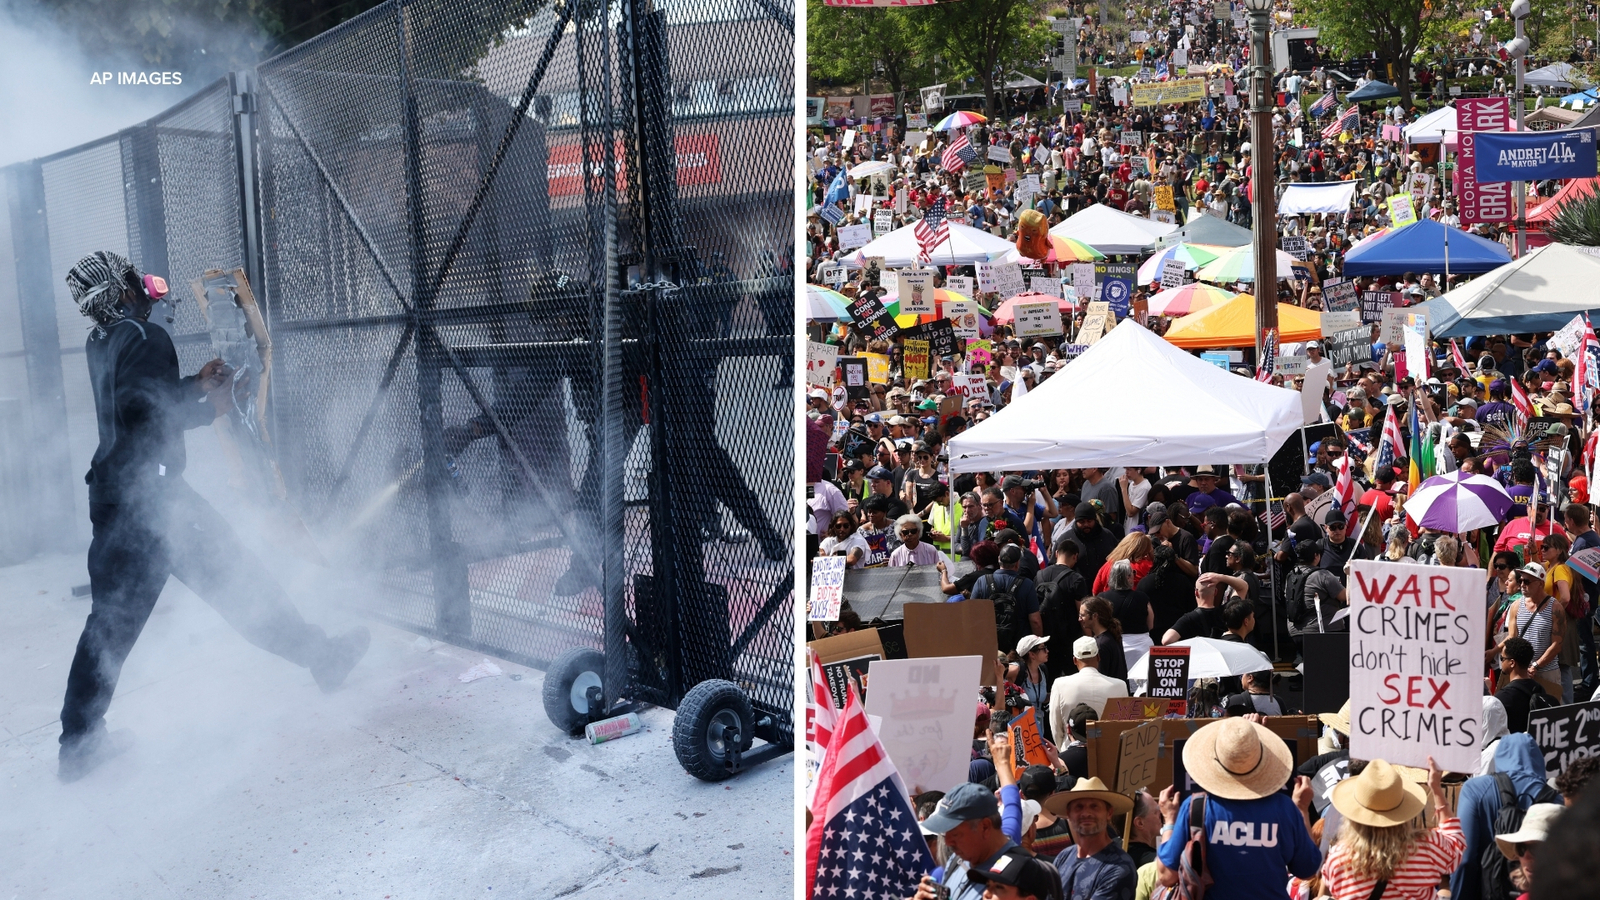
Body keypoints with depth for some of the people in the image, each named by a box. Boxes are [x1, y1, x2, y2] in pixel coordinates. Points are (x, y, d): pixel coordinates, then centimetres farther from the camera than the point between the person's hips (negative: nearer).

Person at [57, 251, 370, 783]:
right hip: (152, 492, -9)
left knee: (111, 619, 13)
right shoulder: (145, 339, -13)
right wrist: (209, 407, -15)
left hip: (110, 496, 9)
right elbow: (145, 413, -25)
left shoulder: (101, 345, 14)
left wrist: (194, 384, 21)